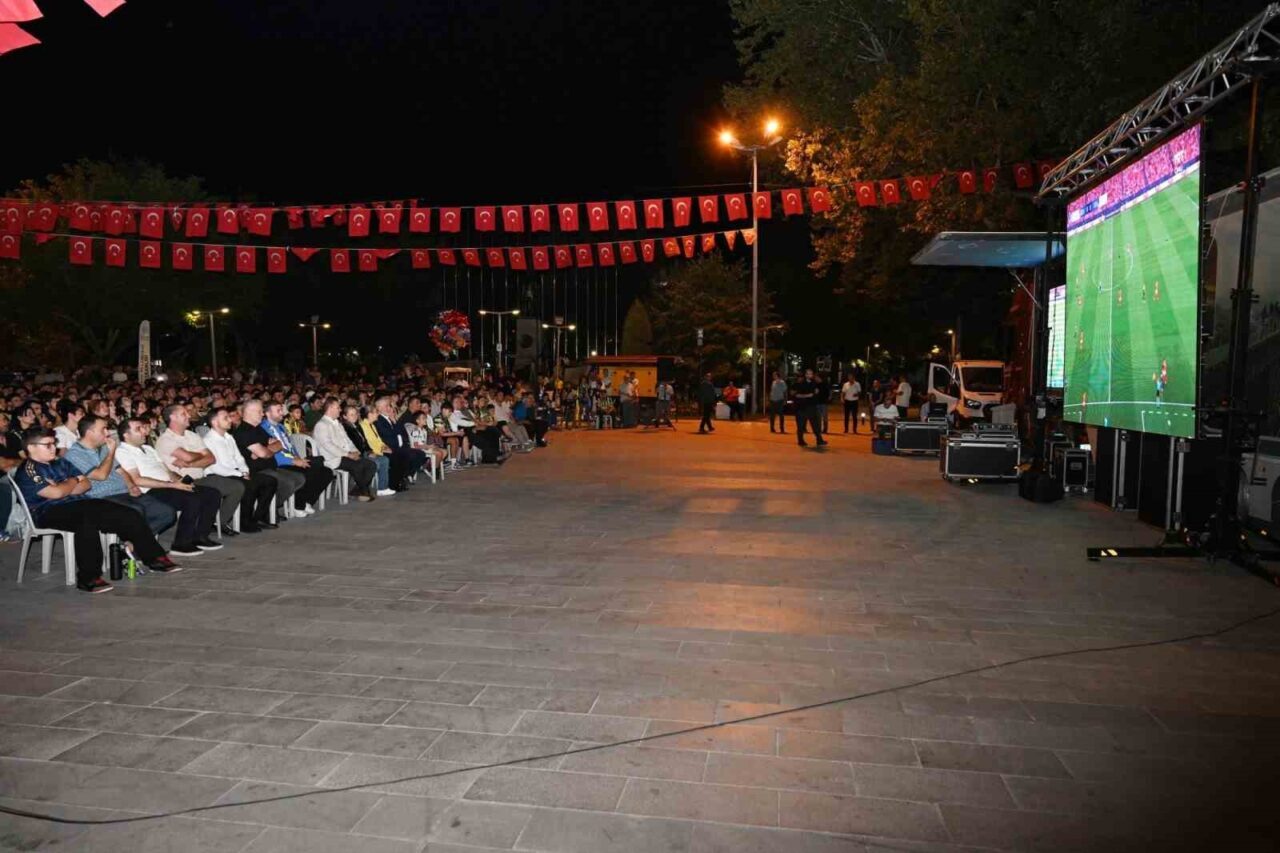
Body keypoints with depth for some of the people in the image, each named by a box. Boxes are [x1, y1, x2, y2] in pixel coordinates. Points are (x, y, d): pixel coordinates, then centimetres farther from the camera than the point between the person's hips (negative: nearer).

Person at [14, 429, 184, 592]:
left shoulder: (60, 463, 21)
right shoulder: (28, 470, -3)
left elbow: (86, 484, 14)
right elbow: (55, 493, -16)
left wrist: (63, 488, -5)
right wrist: (74, 481, 4)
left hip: (79, 503, 8)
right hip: (51, 511, -8)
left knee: (129, 515, -8)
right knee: (87, 519, -40)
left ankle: (155, 558, -1)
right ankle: (88, 578, -39)